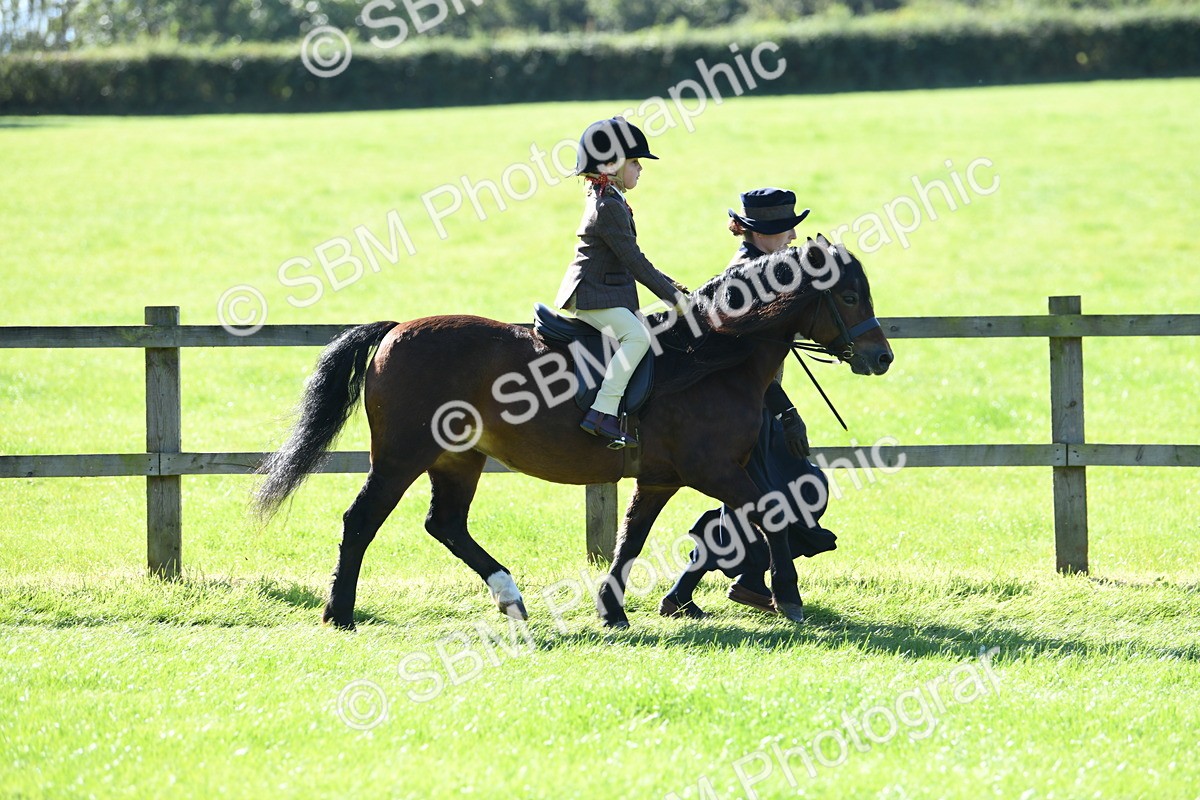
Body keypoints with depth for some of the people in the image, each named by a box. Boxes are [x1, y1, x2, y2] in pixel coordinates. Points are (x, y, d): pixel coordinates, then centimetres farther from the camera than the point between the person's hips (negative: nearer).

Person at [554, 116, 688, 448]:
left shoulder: (610, 202, 17)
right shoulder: (609, 208, -16)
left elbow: (632, 260, 24)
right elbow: (634, 261, -19)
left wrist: (670, 286, 18)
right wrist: (672, 297, -15)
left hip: (610, 293, 11)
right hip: (592, 296, -11)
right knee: (638, 335, -26)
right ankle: (602, 415, -33)